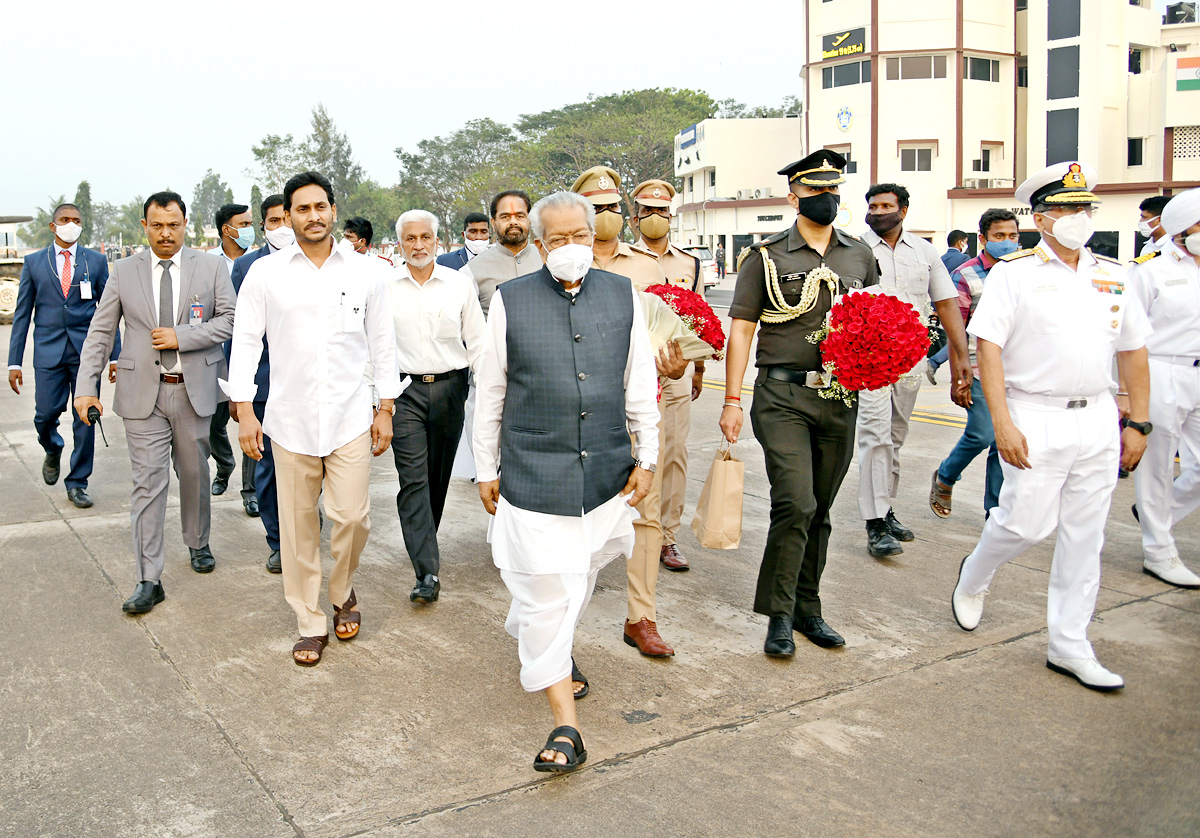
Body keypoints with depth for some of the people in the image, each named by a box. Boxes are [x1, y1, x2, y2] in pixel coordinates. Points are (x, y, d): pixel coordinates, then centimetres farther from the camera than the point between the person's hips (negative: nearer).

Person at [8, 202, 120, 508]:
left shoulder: (96, 261, 7)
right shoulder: (34, 262, 8)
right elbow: (22, 314, 7)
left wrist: (115, 355, 3)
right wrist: (15, 362, 2)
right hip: (48, 350, 0)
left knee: (85, 418, 0)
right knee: (45, 414, -3)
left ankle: (77, 483, 13)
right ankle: (53, 451, 32)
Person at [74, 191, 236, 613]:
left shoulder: (210, 266, 2)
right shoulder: (124, 271, 4)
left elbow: (231, 320, -2)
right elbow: (100, 332, 5)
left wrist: (182, 337, -14)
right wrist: (85, 387, -2)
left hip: (194, 390, 0)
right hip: (142, 392, 0)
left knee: (195, 474, 13)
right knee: (147, 483, -3)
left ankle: (198, 544, 37)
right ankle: (149, 581, 2)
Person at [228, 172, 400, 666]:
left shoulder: (366, 271, 3)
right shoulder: (265, 273, 1)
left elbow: (382, 343, 7)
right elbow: (246, 342, 3)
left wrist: (386, 408, 5)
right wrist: (244, 411, -3)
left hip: (351, 416, 0)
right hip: (290, 418, 0)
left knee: (351, 516, -5)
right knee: (298, 526, 7)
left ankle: (343, 591, 26)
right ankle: (310, 624, 22)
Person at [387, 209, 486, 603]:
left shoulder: (460, 284, 4)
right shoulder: (384, 286, 2)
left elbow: (477, 342, 7)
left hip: (449, 388, 2)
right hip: (404, 389, -1)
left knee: (439, 477, 12)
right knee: (413, 478, -9)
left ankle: (425, 545, 33)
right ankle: (427, 572, -11)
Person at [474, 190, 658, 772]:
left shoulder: (623, 296, 5)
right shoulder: (511, 301, -1)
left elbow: (640, 384, 10)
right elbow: (490, 393, 4)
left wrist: (647, 456, 6)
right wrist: (486, 469, 6)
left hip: (605, 471, 3)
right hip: (534, 473, -3)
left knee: (580, 577, 17)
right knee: (547, 590, -4)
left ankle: (553, 653, 48)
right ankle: (565, 724, 5)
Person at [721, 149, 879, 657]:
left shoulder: (860, 256, 12)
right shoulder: (765, 256, 1)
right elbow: (741, 329, -1)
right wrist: (732, 400, -8)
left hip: (840, 399, 4)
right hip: (783, 397, -4)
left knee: (819, 510, 11)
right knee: (795, 503, -14)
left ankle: (807, 609, 24)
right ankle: (779, 616, 0)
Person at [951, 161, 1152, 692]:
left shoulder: (1111, 277, 11)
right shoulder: (1015, 271, -5)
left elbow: (1133, 350, 15)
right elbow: (988, 346, -10)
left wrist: (1138, 423, 10)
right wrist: (1001, 423, -17)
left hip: (1098, 421, 5)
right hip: (1036, 420, -5)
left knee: (1084, 537, 7)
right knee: (1026, 523, -5)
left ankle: (1069, 647, 18)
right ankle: (974, 577, 28)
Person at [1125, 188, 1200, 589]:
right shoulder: (1151, 270, -6)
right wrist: (1123, 390, -10)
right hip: (1160, 378, -6)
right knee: (1156, 466, 4)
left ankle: (1158, 513, 31)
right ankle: (1159, 553, 16)